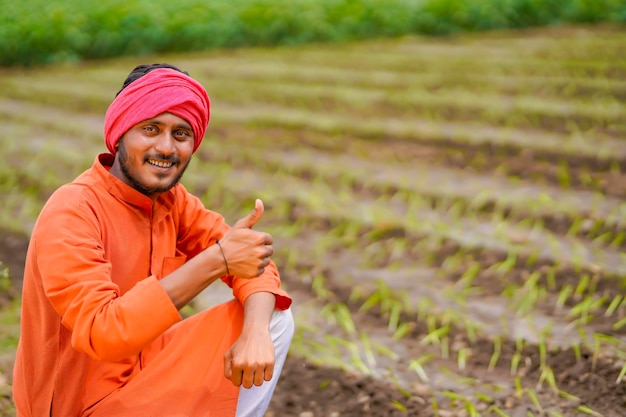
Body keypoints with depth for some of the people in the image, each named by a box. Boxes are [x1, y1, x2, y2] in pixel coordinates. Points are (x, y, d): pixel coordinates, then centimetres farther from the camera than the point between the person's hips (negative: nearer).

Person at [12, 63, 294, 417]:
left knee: (275, 318, 0)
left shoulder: (171, 199, 0)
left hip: (147, 370, 8)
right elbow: (100, 333, -35)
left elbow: (256, 261, -1)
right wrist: (216, 259, -38)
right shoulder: (70, 214, -23)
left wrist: (256, 331, -24)